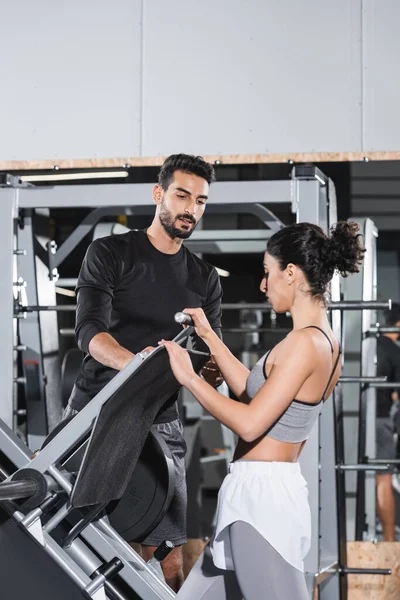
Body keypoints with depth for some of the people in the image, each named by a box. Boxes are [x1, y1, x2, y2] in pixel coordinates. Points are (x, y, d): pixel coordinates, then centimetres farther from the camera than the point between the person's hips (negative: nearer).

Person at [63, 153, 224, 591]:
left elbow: (211, 354, 8)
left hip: (160, 423, 3)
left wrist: (212, 371, -18)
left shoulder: (205, 280, 13)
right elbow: (90, 329, -12)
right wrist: (133, 362, -33)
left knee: (167, 553, -5)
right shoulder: (109, 253, 0)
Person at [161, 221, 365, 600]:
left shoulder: (305, 343, -18)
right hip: (264, 493, 10)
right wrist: (209, 337, 25)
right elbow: (254, 392, 22)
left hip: (261, 495, -10)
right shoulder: (324, 341, 12)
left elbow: (250, 423, -22)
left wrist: (189, 377, -13)